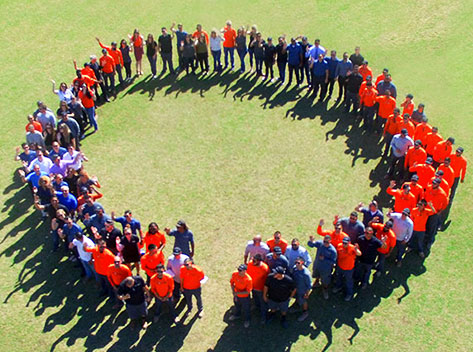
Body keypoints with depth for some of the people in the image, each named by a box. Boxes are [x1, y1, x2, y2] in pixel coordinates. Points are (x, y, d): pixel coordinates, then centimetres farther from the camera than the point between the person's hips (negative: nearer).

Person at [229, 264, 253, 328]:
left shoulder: (248, 279, -35)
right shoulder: (234, 274, -24)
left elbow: (248, 292, -26)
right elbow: (232, 283, -6)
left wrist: (237, 293, -31)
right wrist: (234, 293, -13)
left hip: (245, 297, -4)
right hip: (236, 295, 4)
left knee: (245, 309, 22)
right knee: (237, 306, 32)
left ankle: (246, 320, 51)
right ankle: (237, 315, 63)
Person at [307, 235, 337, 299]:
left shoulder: (333, 250, -30)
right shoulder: (320, 243, -20)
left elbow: (333, 261, -25)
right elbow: (310, 244, -13)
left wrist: (324, 259, -32)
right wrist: (311, 241, -36)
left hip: (325, 269, -4)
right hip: (317, 265, 4)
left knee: (325, 282, 19)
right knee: (316, 276, 32)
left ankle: (325, 290, 49)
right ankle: (317, 282, 65)